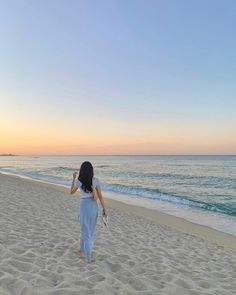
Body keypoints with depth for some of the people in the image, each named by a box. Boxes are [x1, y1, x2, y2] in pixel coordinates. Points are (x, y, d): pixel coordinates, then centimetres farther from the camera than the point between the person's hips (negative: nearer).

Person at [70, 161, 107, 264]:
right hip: (94, 205, 2)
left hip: (84, 206, -2)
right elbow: (100, 196, -8)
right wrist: (104, 209, 0)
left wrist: (74, 178, 14)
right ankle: (84, 250, 38)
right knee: (91, 229, 21)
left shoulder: (78, 181, -11)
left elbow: (71, 192, 8)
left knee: (86, 231, 6)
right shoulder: (96, 180, -8)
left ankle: (88, 257, 6)